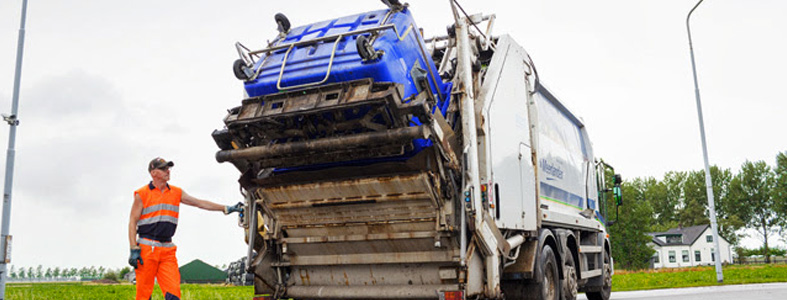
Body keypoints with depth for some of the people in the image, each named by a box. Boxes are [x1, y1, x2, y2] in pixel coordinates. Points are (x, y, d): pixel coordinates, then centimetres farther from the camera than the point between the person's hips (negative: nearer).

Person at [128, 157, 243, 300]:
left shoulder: (176, 192, 13)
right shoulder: (142, 194, 1)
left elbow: (199, 203, 11)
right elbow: (132, 222, 0)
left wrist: (226, 208, 4)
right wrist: (134, 249, -9)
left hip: (168, 250, 4)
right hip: (147, 248, -3)